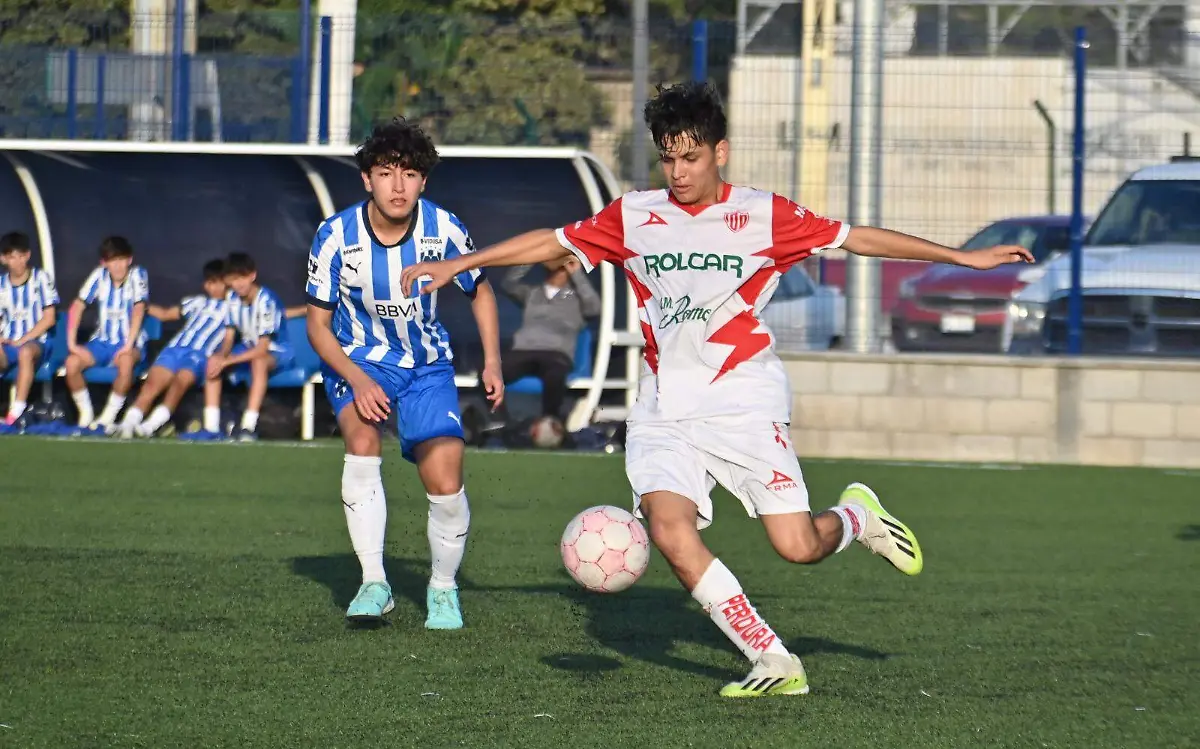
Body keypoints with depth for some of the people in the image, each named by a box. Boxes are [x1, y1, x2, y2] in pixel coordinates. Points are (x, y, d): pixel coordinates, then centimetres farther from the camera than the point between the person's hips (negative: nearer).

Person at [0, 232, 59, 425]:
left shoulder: (40, 278, 1)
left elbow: (49, 318, -3)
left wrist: (22, 340, -11)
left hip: (36, 342, -3)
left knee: (25, 352, -39)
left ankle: (16, 413, -43)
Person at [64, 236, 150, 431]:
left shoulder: (137, 275, -10)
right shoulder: (99, 276, -2)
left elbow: (138, 310, -18)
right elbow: (76, 308, -2)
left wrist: (128, 345, -27)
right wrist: (71, 343, -11)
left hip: (130, 343, -3)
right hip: (102, 341, 3)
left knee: (126, 362, -38)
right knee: (72, 362, -24)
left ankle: (108, 418, -24)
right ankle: (86, 415, -5)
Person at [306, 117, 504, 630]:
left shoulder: (443, 229, -15)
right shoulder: (336, 236, -18)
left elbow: (480, 291, 5)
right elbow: (318, 324, -9)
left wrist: (492, 361, -7)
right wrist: (357, 380, -25)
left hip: (427, 364, 1)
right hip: (358, 358, -1)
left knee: (445, 480, -15)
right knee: (362, 439, -31)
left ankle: (443, 589, 12)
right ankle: (373, 583, -25)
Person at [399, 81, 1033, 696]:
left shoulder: (762, 216, 0)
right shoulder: (634, 217, 6)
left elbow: (859, 238, 4)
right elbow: (551, 243, 15)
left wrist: (964, 257, 4)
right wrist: (456, 265, 14)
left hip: (743, 401, -2)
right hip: (664, 409, 2)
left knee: (798, 546, -13)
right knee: (669, 528, -22)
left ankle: (857, 516, 26)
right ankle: (774, 663, -14)